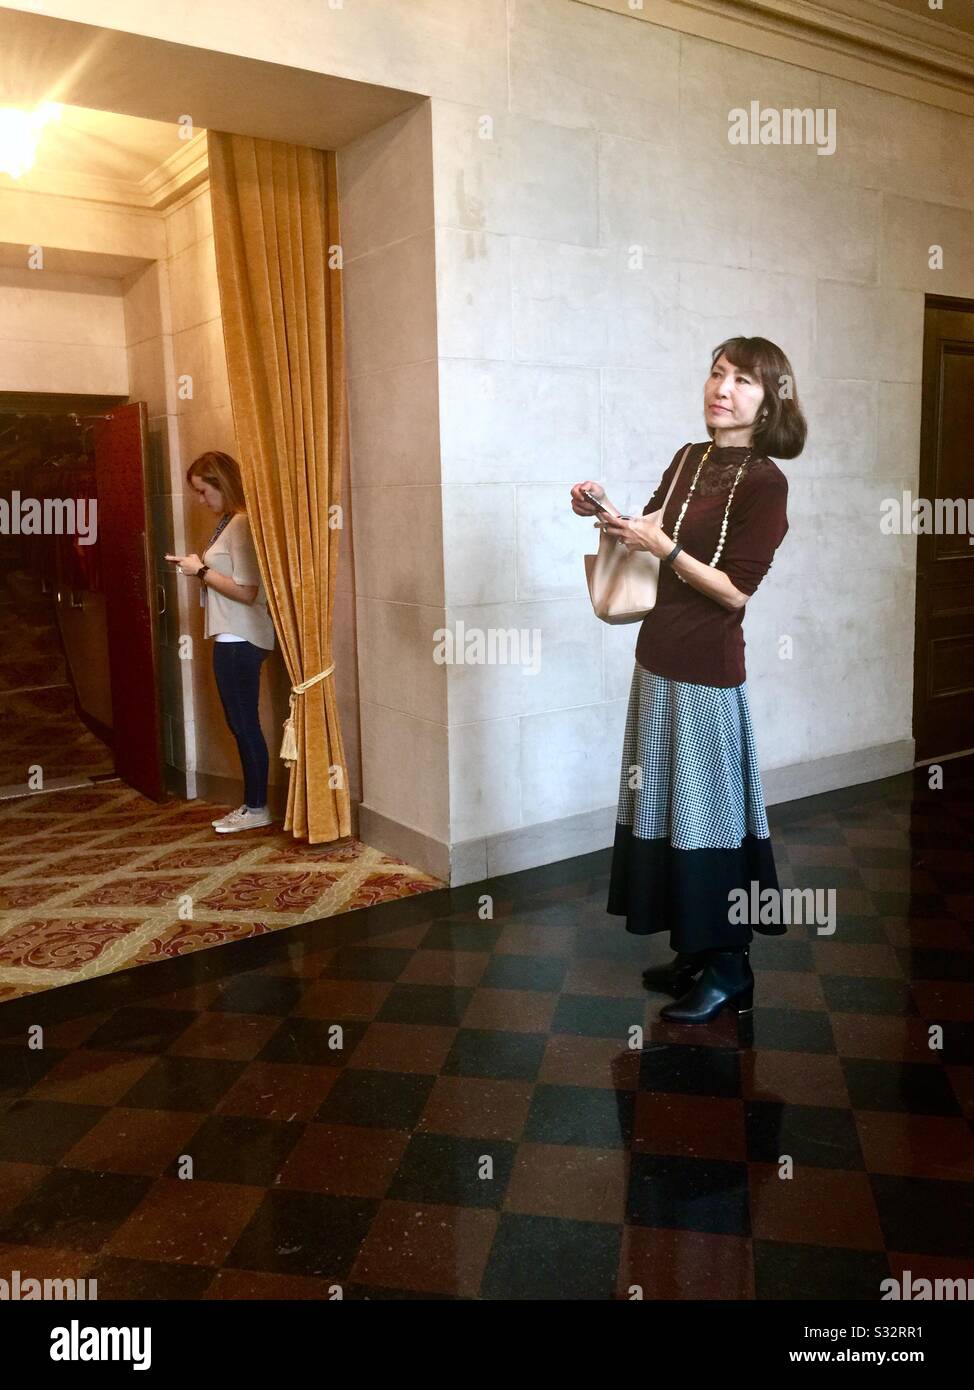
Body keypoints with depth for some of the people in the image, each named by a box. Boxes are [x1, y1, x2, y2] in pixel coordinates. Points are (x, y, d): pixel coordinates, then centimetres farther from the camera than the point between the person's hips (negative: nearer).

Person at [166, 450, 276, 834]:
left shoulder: (242, 525, -16)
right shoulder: (229, 522, 15)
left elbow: (246, 591, -21)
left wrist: (201, 571, -13)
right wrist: (198, 567, 9)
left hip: (240, 640, -10)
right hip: (232, 637, 10)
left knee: (244, 723, -2)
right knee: (240, 723, 14)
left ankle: (257, 808, 9)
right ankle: (252, 804, 23)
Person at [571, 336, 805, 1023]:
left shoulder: (764, 482, -11)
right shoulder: (690, 459, 9)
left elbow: (735, 589, -15)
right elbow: (648, 531, 17)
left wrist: (660, 546, -20)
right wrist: (607, 511, -1)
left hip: (707, 674, -7)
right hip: (658, 661, 8)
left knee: (708, 812, 2)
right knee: (666, 806, 15)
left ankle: (729, 970, 19)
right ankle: (693, 950, 31)